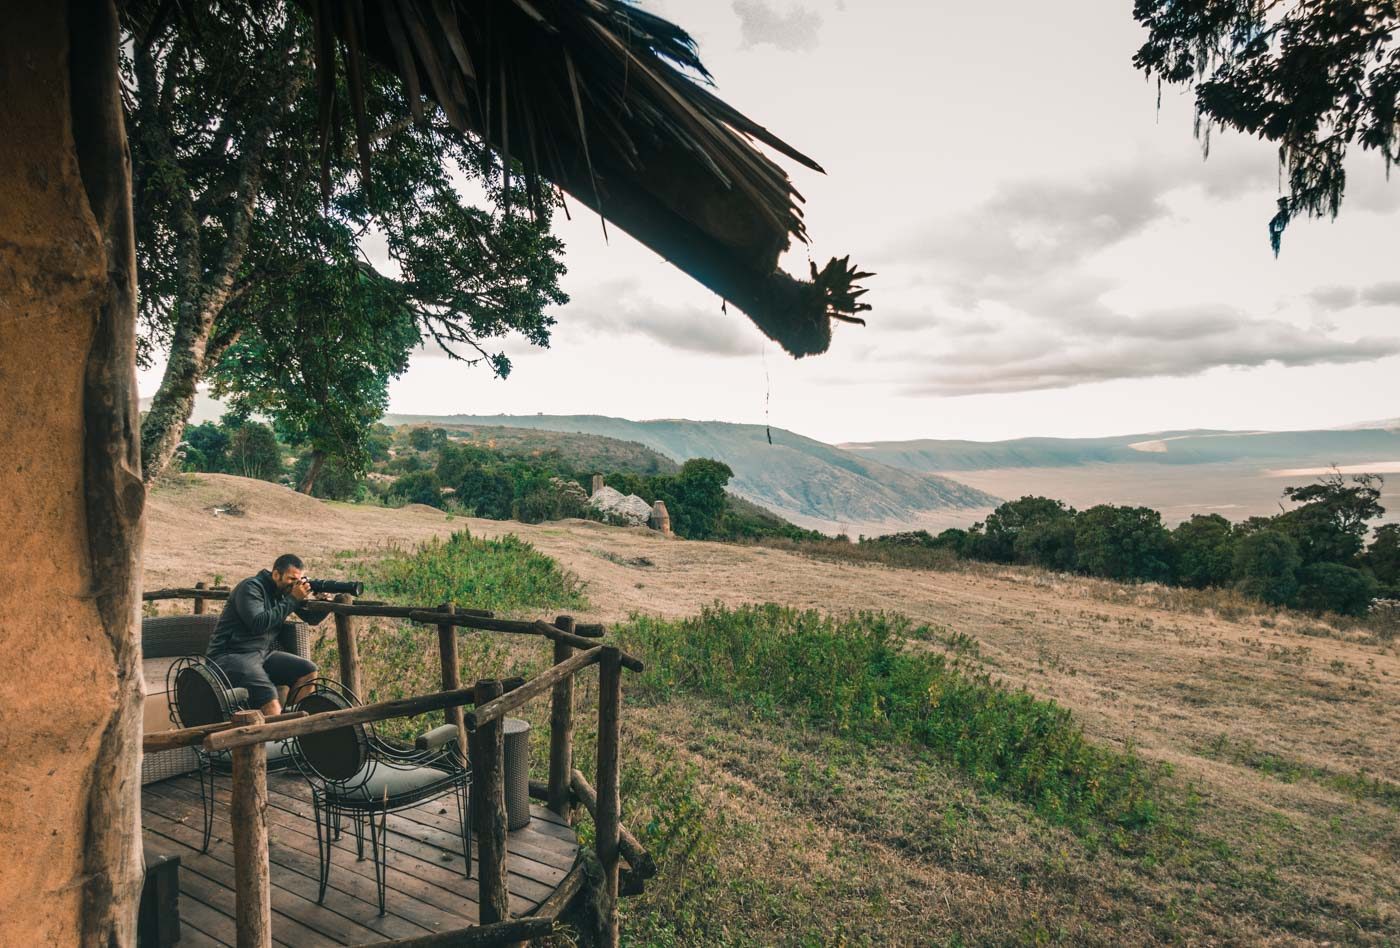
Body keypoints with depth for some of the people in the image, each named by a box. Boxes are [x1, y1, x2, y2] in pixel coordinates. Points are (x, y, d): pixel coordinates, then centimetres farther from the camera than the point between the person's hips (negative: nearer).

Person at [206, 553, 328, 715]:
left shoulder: (285, 591, 11)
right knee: (268, 695, -30)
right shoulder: (251, 588, -10)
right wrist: (292, 600, -20)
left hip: (264, 654, 8)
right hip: (231, 657, -7)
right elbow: (258, 624, -23)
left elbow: (312, 618, 13)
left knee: (309, 671, -9)